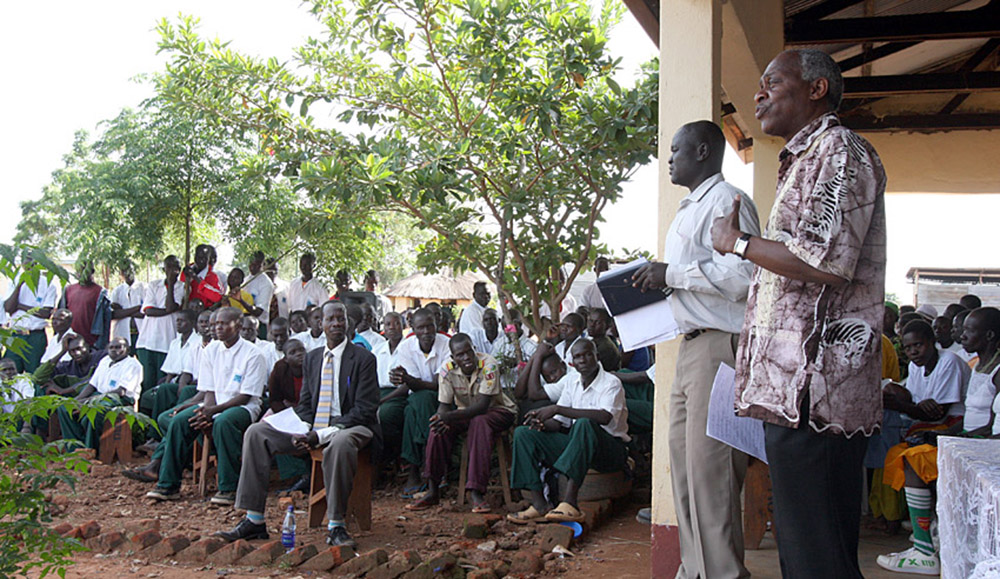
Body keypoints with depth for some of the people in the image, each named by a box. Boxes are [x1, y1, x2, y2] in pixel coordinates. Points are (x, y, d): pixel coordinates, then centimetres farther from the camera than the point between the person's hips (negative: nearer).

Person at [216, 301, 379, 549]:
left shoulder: (363, 358, -5)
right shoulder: (312, 358, 14)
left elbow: (364, 410, -12)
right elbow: (304, 403, 15)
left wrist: (321, 435, -19)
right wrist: (301, 433, -9)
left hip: (350, 427, -6)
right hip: (313, 427, 6)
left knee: (341, 442, -42)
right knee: (256, 433, -8)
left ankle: (336, 526, -29)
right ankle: (254, 521, -9)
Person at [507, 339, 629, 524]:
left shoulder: (611, 383, -10)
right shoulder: (573, 382, 10)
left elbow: (605, 417, -31)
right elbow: (560, 423, 11)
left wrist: (557, 409, -31)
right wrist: (542, 424, -15)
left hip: (611, 449, -7)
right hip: (578, 445, 7)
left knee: (584, 424, -39)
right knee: (522, 433, -5)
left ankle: (570, 503, -43)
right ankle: (539, 504, -18)